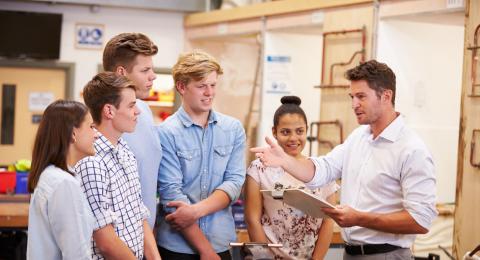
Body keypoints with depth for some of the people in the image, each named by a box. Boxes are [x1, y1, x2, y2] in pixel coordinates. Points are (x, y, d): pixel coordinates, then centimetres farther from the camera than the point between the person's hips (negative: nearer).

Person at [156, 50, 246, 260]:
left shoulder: (234, 129, 5)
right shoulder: (166, 133, -8)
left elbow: (234, 182, -2)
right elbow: (171, 193, -13)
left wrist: (196, 210, -19)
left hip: (221, 243, 4)